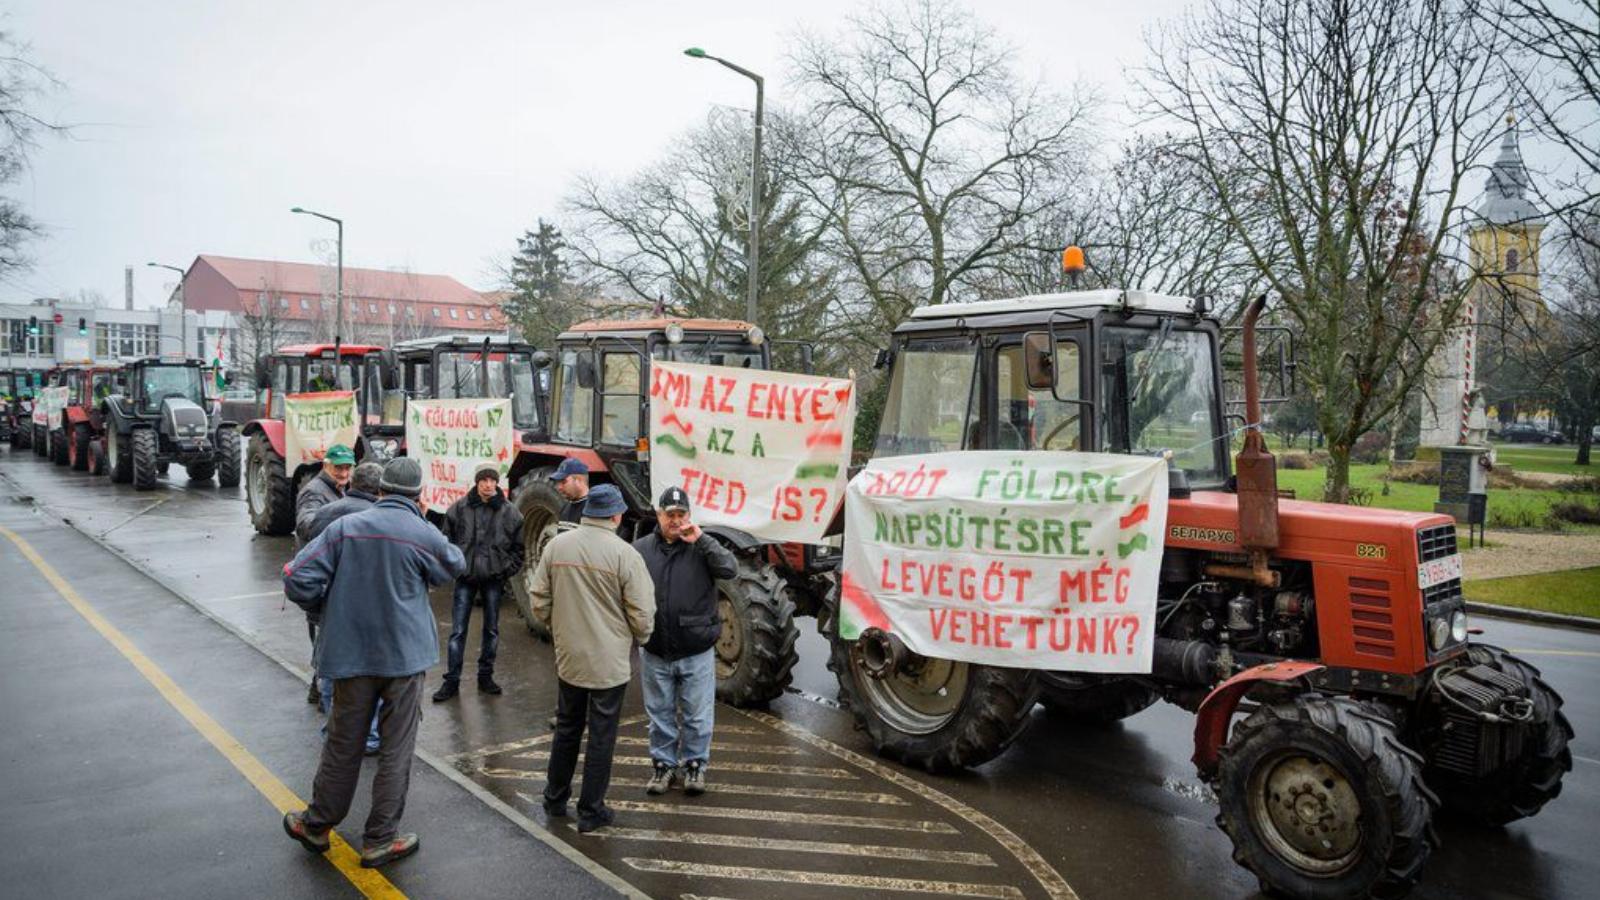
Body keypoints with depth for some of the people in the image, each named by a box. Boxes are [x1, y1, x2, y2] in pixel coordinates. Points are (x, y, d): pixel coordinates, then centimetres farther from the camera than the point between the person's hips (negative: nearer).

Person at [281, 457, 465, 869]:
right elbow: (455, 564, 11)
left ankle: (317, 825, 33)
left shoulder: (345, 527, -4)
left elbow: (297, 579, -7)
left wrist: (331, 606, 10)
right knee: (396, 749, 8)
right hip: (404, 654, -2)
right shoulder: (425, 535, -10)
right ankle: (379, 841, 16)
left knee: (343, 743, 17)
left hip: (351, 653, 3)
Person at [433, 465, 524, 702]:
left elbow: (518, 547, 5)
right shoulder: (459, 508, -4)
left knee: (491, 630, 11)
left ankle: (485, 676, 24)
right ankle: (452, 680, 9)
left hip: (493, 578, 1)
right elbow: (447, 540, 4)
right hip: (465, 577, -1)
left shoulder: (509, 512, -2)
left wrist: (507, 570, -3)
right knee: (458, 631, 1)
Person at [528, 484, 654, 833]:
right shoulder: (624, 553, -17)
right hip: (609, 661, -4)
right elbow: (642, 613, -13)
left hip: (568, 657, 5)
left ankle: (555, 800, 33)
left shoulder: (556, 545, -3)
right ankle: (591, 811, 17)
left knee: (566, 729, 21)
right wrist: (641, 637, 8)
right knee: (601, 736, 8)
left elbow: (539, 600, 4)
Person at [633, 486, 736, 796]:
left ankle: (695, 764, 26)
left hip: (696, 651, -1)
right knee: (660, 714, 15)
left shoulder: (702, 548, -2)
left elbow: (730, 569, -18)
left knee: (697, 715, 9)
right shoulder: (640, 549, 1)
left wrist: (701, 540, -21)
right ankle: (663, 764, 30)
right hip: (655, 652, 1)